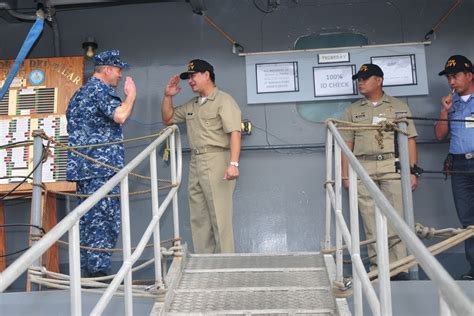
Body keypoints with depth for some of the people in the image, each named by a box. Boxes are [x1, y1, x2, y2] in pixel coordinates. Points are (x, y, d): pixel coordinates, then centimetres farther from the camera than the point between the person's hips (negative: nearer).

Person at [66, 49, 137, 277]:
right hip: (102, 166, -10)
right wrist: (131, 94, -8)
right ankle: (99, 271, -4)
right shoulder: (101, 89, -8)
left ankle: (87, 268, 18)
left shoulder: (80, 92, 22)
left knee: (88, 219, 12)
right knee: (104, 221, -6)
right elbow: (119, 115, -23)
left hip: (82, 166, 10)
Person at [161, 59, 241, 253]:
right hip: (195, 163, 8)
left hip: (216, 161, -8)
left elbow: (234, 133, -14)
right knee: (198, 217, 9)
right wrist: (168, 96, 16)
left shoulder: (223, 100, -4)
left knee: (219, 215, -6)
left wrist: (233, 163, -24)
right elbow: (168, 119, 31)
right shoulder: (191, 105, 20)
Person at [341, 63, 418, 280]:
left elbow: (410, 140, 6)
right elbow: (347, 145, 12)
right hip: (363, 169, 2)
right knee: (370, 220, 1)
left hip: (393, 167, -1)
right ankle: (377, 268, 8)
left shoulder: (399, 107, 10)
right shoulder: (353, 110, 15)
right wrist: (345, 175, 5)